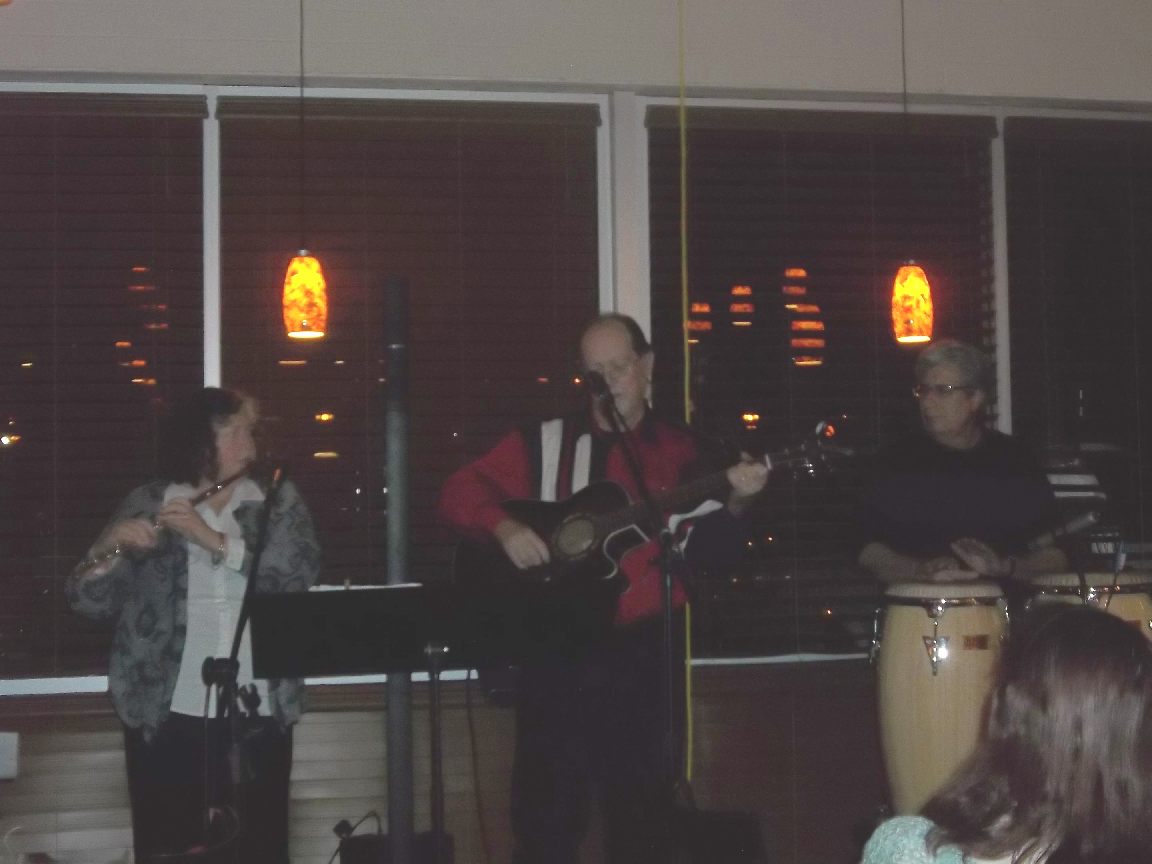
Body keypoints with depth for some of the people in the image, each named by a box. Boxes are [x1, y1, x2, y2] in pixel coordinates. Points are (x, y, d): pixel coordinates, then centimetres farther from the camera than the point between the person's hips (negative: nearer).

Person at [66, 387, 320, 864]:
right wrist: (110, 548, -20)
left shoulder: (279, 500, 7)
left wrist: (213, 538, -19)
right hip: (166, 714, -1)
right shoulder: (146, 505, 4)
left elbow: (300, 573, -11)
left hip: (258, 713, 1)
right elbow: (88, 602, 0)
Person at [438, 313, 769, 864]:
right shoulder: (544, 441, 5)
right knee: (545, 813, 5)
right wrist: (503, 526, -15)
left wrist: (734, 504, -20)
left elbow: (710, 550, -2)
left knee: (643, 812, 10)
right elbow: (458, 492, 3)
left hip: (641, 649, 1)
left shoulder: (679, 452, 6)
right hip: (555, 646, 0)